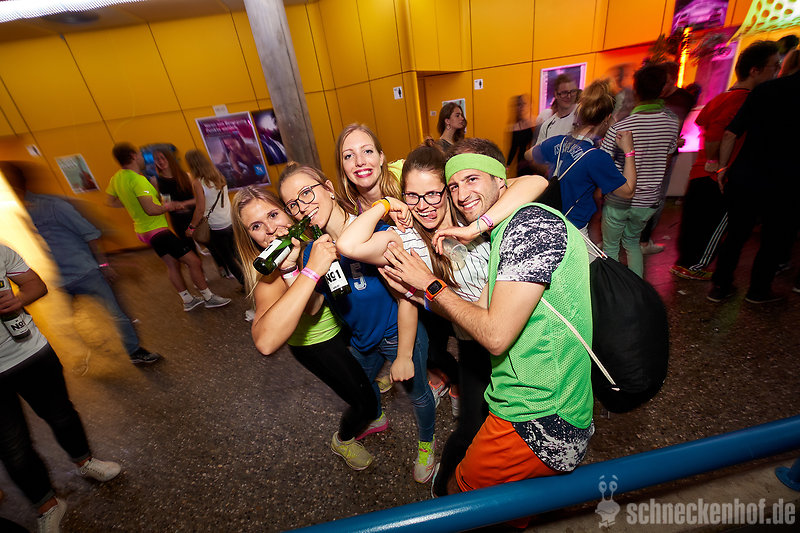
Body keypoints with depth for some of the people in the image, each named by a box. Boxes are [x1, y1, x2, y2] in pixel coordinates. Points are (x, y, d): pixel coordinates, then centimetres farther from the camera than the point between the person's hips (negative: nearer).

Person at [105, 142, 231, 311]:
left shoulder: (116, 178, 7)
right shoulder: (137, 180, -23)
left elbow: (109, 201, 20)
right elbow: (151, 209, -32)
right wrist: (167, 207, -14)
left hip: (142, 230, 10)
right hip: (157, 230, -10)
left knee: (172, 264, 17)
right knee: (194, 261, -7)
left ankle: (188, 300, 24)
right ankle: (209, 298, 2)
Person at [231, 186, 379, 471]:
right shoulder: (270, 278, -34)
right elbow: (265, 342, -52)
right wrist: (312, 271, -55)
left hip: (342, 322, 5)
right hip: (316, 344, -5)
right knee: (365, 402, 5)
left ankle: (363, 420, 59)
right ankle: (343, 441, 41)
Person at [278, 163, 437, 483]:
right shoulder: (314, 249, -10)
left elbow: (407, 297, -25)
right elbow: (310, 307, -10)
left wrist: (404, 355, -19)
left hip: (399, 335, -6)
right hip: (361, 339, 6)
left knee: (417, 393, 18)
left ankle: (426, 444, 52)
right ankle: (376, 418, 68)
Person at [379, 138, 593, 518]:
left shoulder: (531, 222, -20)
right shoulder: (502, 237, 11)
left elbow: (496, 336, -24)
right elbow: (483, 320, 7)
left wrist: (431, 285, -12)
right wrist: (416, 292, 5)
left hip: (541, 425, -8)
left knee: (457, 490, 14)